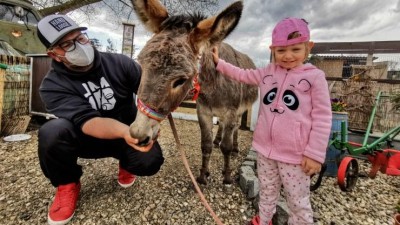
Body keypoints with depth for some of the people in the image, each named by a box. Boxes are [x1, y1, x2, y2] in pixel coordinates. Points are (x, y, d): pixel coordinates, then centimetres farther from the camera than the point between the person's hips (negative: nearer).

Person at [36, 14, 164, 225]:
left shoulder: (119, 63, -11)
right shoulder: (53, 86, -16)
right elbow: (86, 122, -32)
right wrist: (124, 131, -51)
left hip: (129, 134, 1)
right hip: (88, 139, 0)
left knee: (150, 161, -28)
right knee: (52, 131, -30)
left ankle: (125, 163, 11)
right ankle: (67, 185, 2)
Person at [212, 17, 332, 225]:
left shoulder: (315, 77, -9)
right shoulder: (267, 73, 3)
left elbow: (322, 118, -9)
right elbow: (242, 75, 18)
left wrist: (315, 154, -11)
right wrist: (218, 63, 15)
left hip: (295, 154, -4)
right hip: (265, 148, 5)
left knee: (298, 202, 15)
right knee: (267, 191, 25)